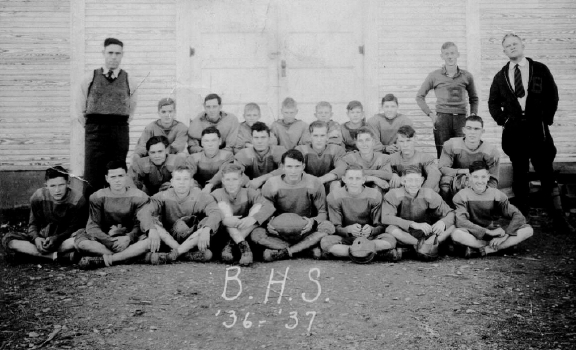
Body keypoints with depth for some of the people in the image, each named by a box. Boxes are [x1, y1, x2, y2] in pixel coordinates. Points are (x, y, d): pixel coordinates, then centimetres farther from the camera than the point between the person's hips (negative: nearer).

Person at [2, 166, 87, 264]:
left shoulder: (77, 200, -14)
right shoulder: (38, 197, -6)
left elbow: (74, 228, -11)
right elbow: (33, 224, 3)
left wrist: (56, 238, -28)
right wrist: (36, 238, -19)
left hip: (65, 239, -4)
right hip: (42, 237, 4)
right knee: (7, 239, -21)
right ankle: (60, 256, -30)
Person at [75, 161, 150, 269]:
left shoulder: (139, 196, -2)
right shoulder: (97, 197, -1)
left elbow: (139, 225, -6)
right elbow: (92, 226, -7)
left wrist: (128, 238, -28)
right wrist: (110, 242, -23)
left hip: (129, 238, -1)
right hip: (105, 237, 1)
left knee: (150, 241, -33)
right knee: (80, 240, -28)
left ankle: (102, 260, -35)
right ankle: (130, 256, -31)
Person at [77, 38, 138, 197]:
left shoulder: (129, 81, 8)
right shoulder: (89, 79, 7)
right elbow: (81, 110, 12)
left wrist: (121, 127, 8)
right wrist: (91, 128, 6)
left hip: (120, 131, 1)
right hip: (95, 130, -1)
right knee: (92, 177, -5)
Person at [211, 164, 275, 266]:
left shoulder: (249, 193, 1)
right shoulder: (217, 194, 1)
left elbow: (269, 206, -17)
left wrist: (252, 218, -35)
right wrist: (224, 219, -37)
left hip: (248, 233, 1)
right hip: (225, 233, -1)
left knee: (258, 206, -17)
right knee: (223, 204, -19)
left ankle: (231, 245, -28)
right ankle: (242, 245, -34)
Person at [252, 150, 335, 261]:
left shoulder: (314, 183, -6)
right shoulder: (271, 185, -7)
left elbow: (322, 213, -2)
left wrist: (313, 221, -25)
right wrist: (269, 223, -23)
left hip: (305, 231, 0)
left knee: (328, 226, -29)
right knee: (256, 233, -28)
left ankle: (283, 252, -26)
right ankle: (310, 247, -26)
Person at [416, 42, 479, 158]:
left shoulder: (467, 76, 10)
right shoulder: (434, 76, 5)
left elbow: (474, 99, 23)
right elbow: (419, 96, 11)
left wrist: (473, 116, 10)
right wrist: (430, 114, 1)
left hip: (461, 119, 1)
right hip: (442, 119, -1)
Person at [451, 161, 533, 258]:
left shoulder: (496, 195, 0)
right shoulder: (461, 196, -7)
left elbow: (518, 217, -7)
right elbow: (461, 222, -22)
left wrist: (504, 235, -22)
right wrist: (489, 232, -27)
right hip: (473, 235, -3)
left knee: (528, 230, -17)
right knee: (456, 234, -38)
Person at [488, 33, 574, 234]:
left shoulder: (540, 70, 5)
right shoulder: (500, 77, 9)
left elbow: (552, 96, 6)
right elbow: (493, 103, 17)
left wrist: (546, 119, -3)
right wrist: (503, 119, 3)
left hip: (538, 129, -2)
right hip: (513, 131, 2)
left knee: (547, 175, -3)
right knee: (519, 175, 7)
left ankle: (559, 220, 1)